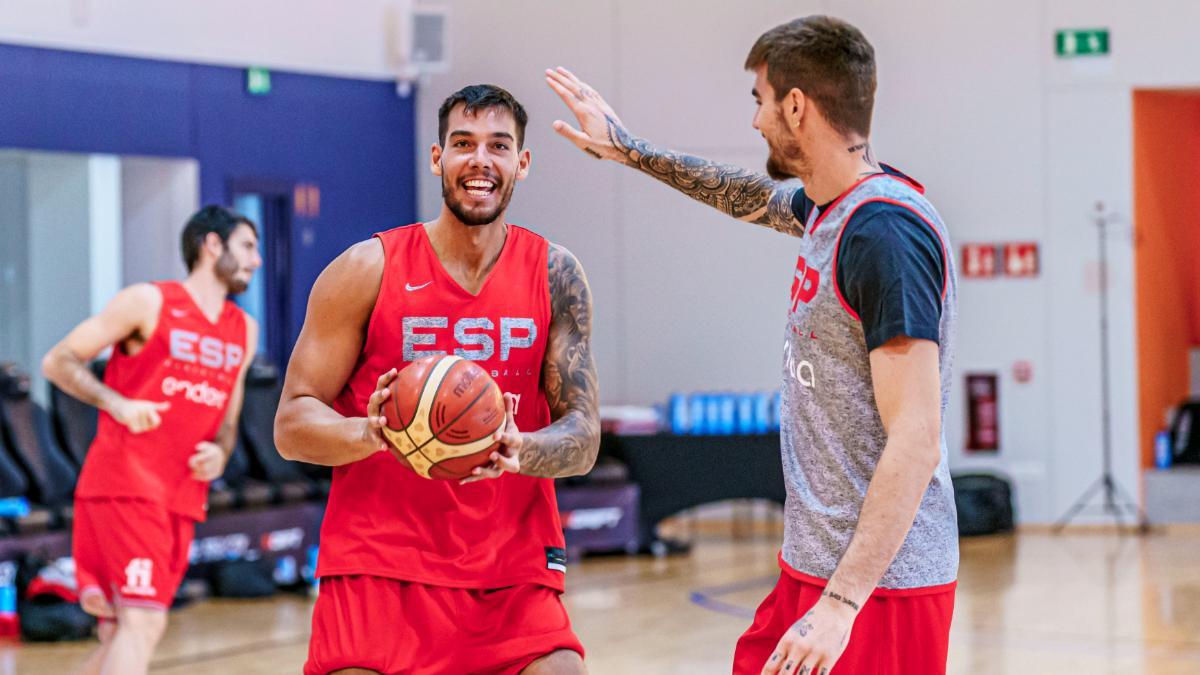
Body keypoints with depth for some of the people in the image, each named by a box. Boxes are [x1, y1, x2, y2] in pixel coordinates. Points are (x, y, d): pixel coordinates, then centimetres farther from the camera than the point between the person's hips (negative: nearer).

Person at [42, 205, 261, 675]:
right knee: (143, 621, -19)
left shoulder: (244, 332, 16)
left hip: (183, 497, 7)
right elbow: (57, 362, -2)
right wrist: (117, 403, -18)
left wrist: (219, 454, 3)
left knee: (121, 637, 9)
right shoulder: (149, 302, -3)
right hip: (125, 485, -7)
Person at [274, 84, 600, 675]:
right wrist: (372, 433, -23)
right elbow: (292, 425, -2)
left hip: (514, 573, 2)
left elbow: (583, 438, 0)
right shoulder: (368, 270, -2)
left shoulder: (554, 275, 4)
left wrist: (518, 451, -22)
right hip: (378, 569, -1)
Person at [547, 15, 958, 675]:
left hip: (879, 583, -9)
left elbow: (915, 445, -25)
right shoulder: (830, 206, 7)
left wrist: (841, 603, -28)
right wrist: (629, 149, 37)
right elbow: (754, 196, 33)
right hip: (814, 566, 9)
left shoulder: (886, 234, -20)